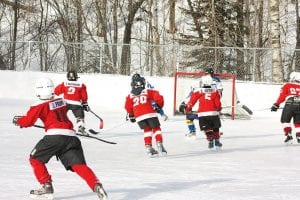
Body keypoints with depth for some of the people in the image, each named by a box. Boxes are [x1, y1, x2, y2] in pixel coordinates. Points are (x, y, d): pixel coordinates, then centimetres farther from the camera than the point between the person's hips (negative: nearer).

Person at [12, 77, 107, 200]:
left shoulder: (41, 106, 2)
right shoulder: (62, 101, 21)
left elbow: (28, 121, 2)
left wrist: (17, 120, 26)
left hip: (55, 135, -5)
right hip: (71, 136, 5)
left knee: (35, 159, 13)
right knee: (79, 165, 0)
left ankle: (46, 186, 6)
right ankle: (96, 185, -21)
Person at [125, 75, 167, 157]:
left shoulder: (130, 96, 14)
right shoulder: (148, 91, 9)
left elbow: (128, 107, 10)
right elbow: (158, 97, 2)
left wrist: (131, 116, 26)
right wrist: (159, 105, 20)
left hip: (139, 116, 2)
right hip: (150, 113, -2)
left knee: (147, 130, 18)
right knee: (156, 129, 11)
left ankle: (148, 148, 7)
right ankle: (159, 145, -5)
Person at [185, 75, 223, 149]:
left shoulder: (198, 92, -1)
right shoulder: (215, 91, 4)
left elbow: (192, 101, 2)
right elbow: (218, 103, 3)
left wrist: (187, 108, 18)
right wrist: (219, 108, 25)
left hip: (202, 114, -1)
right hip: (213, 113, 1)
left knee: (207, 129, 8)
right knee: (215, 128, 20)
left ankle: (210, 140, -9)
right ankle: (217, 141, 19)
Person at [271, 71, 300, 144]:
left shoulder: (287, 86, 12)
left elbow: (282, 96, 5)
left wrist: (276, 105, 9)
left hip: (289, 105, -3)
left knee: (285, 120, 13)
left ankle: (288, 135, 0)